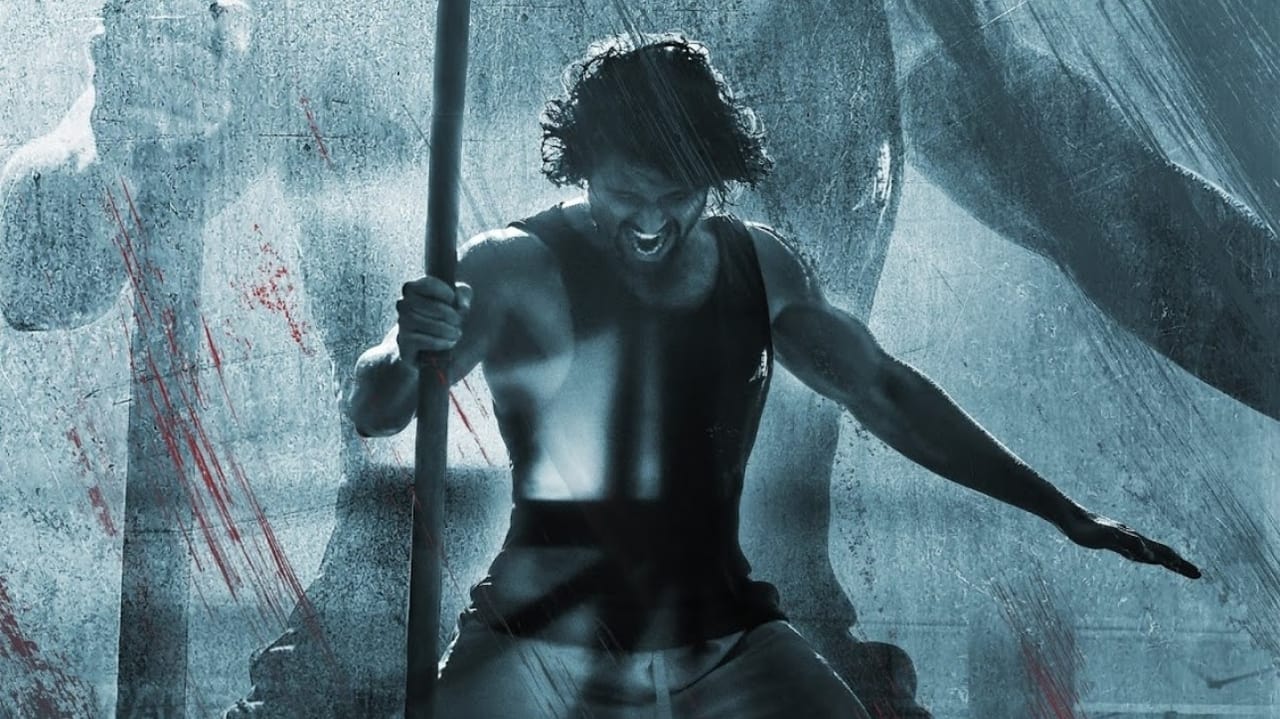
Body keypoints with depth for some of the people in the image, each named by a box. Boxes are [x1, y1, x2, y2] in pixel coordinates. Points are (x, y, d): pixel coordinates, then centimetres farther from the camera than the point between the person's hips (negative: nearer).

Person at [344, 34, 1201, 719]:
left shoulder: (760, 268, 5)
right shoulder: (518, 268, -8)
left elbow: (886, 392, 11)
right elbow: (374, 413, -14)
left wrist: (1065, 514, 10)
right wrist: (412, 350, -39)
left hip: (723, 644, 3)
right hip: (542, 646, -3)